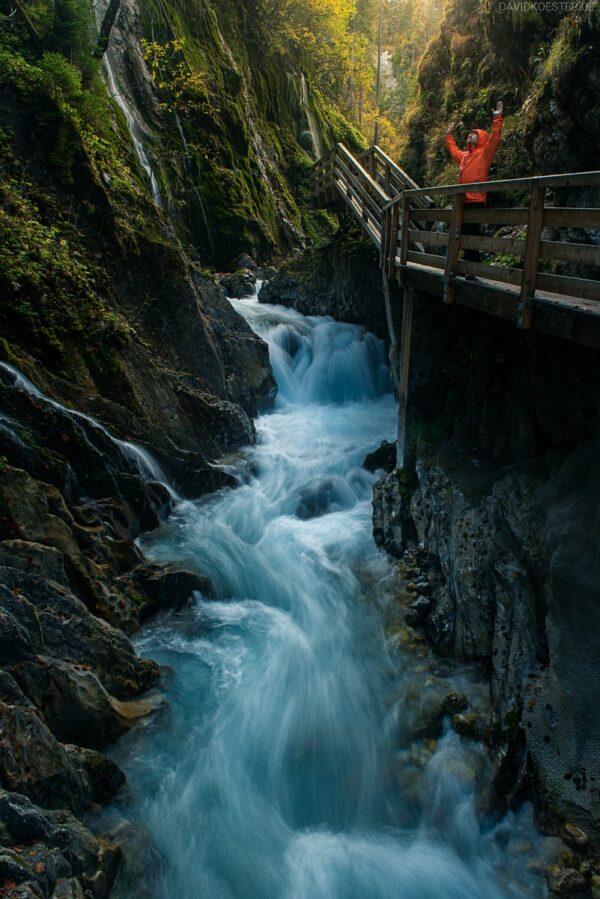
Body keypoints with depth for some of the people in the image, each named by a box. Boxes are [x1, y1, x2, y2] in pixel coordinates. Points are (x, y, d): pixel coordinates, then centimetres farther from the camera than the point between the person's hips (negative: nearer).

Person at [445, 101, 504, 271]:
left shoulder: (484, 153, 1)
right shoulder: (464, 155, 22)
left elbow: (494, 138, -14)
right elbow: (453, 150, 42)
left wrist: (498, 119, -17)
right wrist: (449, 135, 46)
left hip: (476, 201, -8)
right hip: (463, 201, 8)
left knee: (471, 235, -11)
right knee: (464, 234, 9)